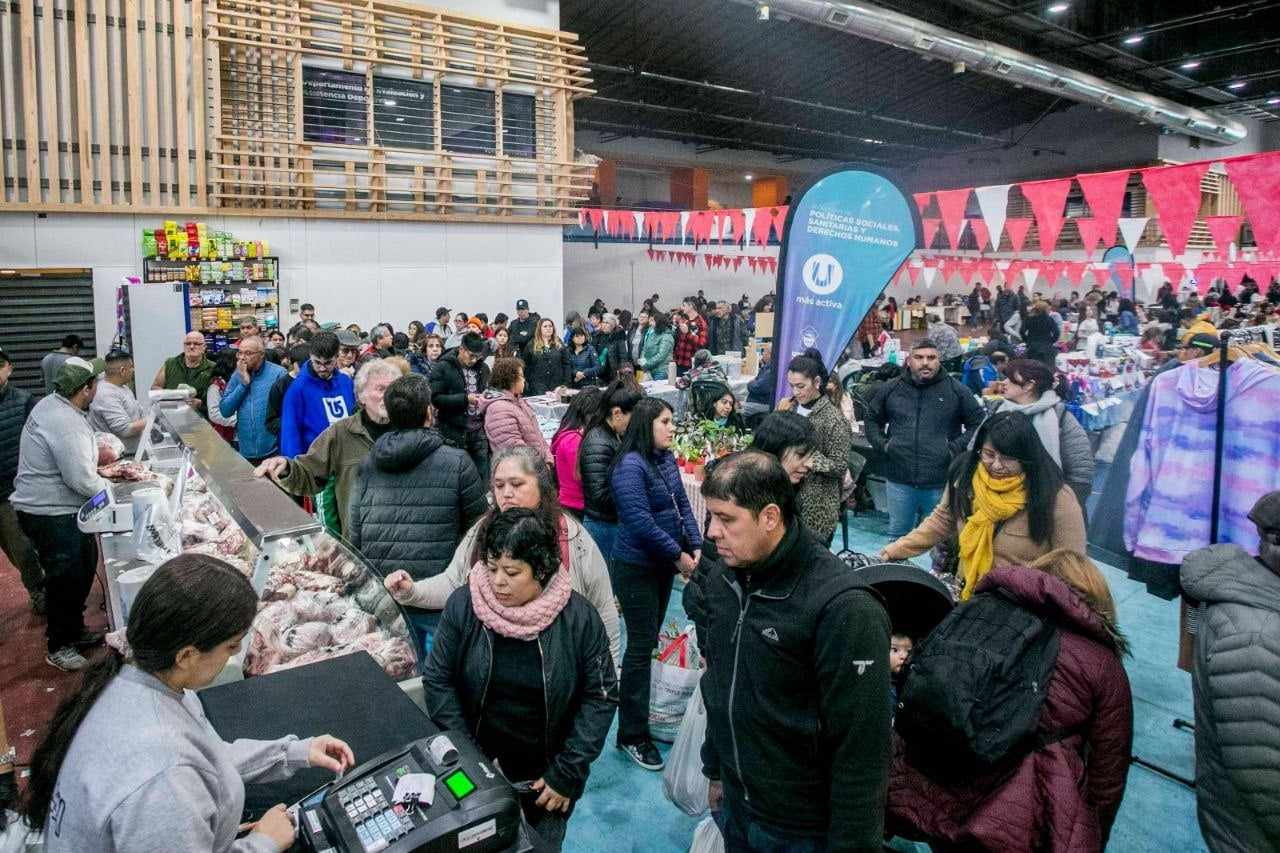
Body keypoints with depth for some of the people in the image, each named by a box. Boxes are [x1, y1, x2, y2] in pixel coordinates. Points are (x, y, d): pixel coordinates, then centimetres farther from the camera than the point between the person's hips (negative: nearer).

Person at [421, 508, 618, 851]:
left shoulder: (578, 617, -17)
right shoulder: (462, 606, -12)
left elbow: (601, 696, -10)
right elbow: (438, 681, -5)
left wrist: (567, 773, -11)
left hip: (547, 777, 0)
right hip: (480, 770, 1)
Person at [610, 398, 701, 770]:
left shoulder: (667, 459, 5)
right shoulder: (630, 466, -19)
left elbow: (682, 505, 7)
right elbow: (640, 521, -24)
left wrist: (696, 547, -5)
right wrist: (678, 555, -16)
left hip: (664, 563, 8)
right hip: (636, 567, -8)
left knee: (652, 639, 17)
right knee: (640, 646, -3)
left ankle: (645, 709, 33)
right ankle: (632, 735, 8)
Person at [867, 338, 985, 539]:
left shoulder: (957, 391, 0)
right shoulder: (891, 389, 5)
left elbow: (978, 423, 7)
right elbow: (872, 419, 19)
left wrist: (957, 447, -4)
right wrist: (882, 444, 4)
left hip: (940, 484, -2)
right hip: (899, 481, 2)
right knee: (898, 535, 15)